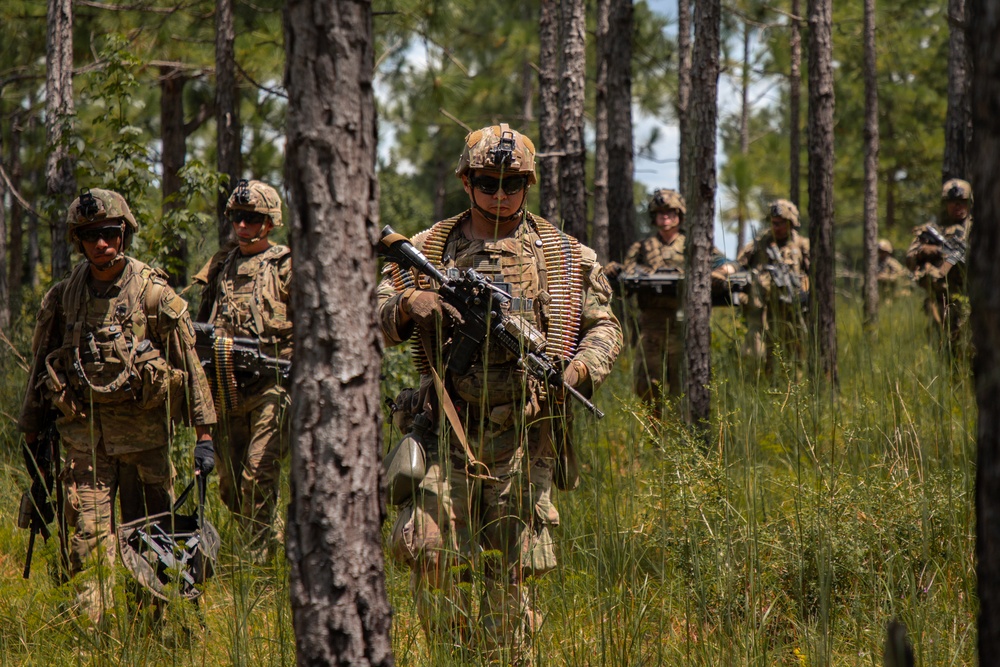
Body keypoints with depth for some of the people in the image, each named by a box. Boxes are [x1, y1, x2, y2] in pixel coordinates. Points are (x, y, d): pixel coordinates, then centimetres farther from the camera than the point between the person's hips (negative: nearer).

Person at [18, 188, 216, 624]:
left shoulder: (153, 293, -3)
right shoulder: (62, 298, 4)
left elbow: (189, 364, 0)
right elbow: (40, 367, 14)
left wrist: (204, 435, -3)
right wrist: (32, 435, 14)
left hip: (144, 429, -1)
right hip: (83, 432, 1)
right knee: (87, 535, -6)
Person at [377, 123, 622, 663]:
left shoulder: (565, 257, 9)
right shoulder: (431, 248, 10)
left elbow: (604, 326, 12)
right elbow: (374, 319, 10)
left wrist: (580, 369, -8)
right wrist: (409, 303, -12)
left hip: (523, 435, 0)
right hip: (449, 425, 0)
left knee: (508, 569, 1)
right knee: (426, 547, -12)